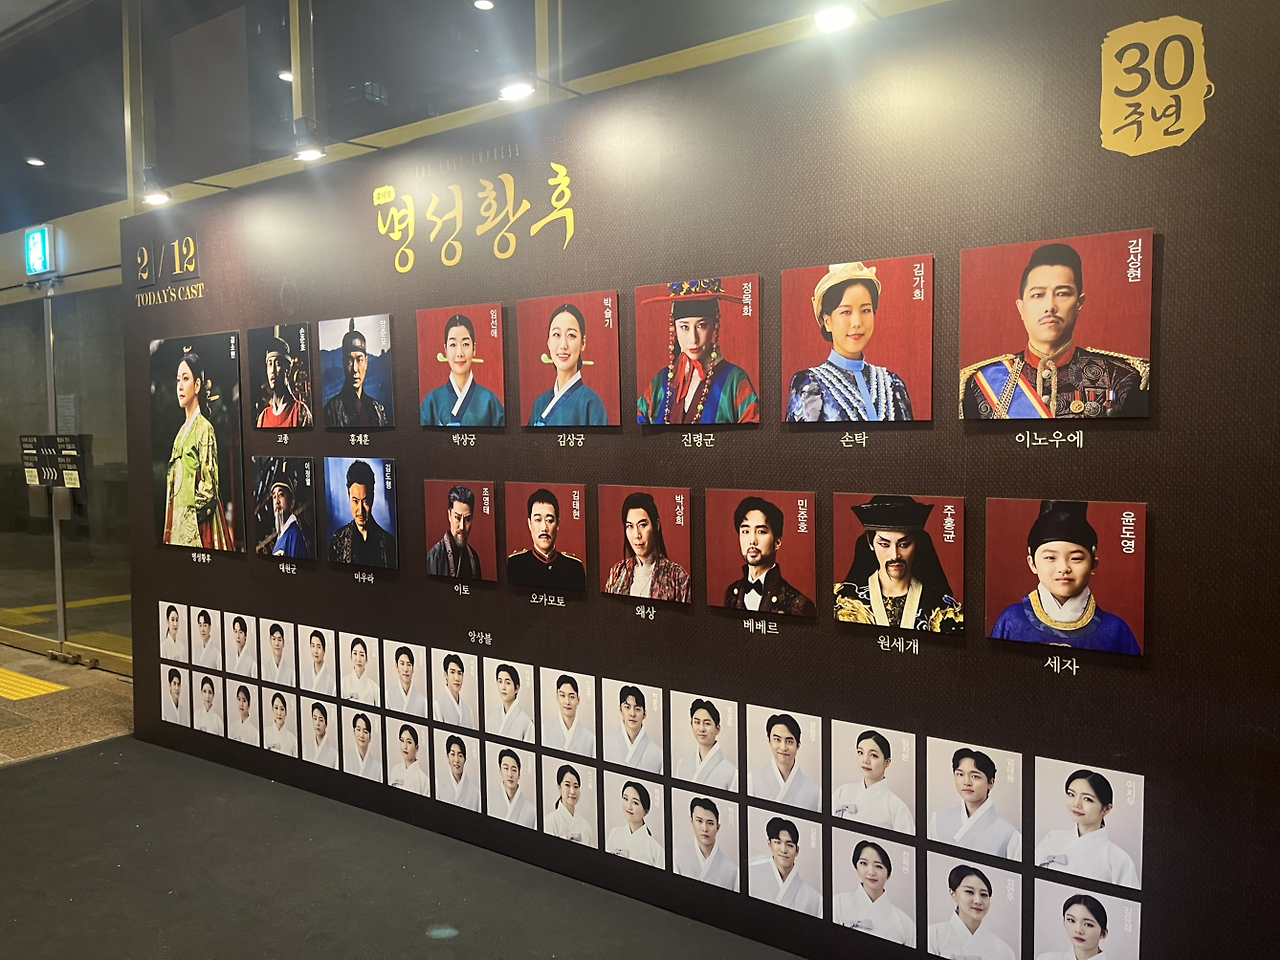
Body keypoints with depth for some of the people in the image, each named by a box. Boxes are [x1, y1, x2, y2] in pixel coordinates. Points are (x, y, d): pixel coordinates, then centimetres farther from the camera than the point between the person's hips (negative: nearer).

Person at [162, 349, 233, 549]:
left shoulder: (204, 429, -8)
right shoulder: (181, 431, 15)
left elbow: (208, 487, -12)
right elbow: (172, 482, 17)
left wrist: (191, 514, -10)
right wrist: (169, 528, 11)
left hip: (198, 524, -7)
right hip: (177, 522, 7)